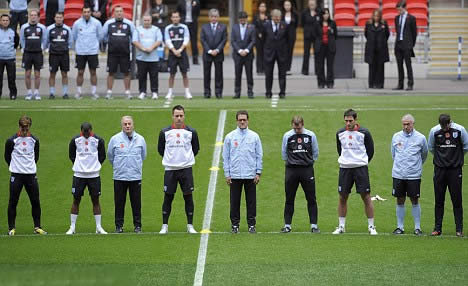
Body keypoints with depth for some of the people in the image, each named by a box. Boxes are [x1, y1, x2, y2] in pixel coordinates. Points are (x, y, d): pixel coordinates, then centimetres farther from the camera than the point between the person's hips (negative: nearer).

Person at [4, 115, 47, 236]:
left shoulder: (34, 140, 5)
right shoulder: (12, 141, -6)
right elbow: (7, 157, 5)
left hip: (31, 175, 3)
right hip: (16, 176, -3)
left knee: (35, 202, 3)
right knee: (13, 202, -1)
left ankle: (37, 227, 12)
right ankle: (11, 228, 7)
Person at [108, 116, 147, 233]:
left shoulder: (140, 139, 3)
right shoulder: (115, 139, -1)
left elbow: (143, 156, 17)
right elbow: (110, 156, 12)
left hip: (136, 176, 1)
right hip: (119, 176, -1)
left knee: (136, 202, 2)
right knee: (119, 203, 3)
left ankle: (137, 225, 10)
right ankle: (119, 225, 10)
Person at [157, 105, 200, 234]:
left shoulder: (191, 132, 2)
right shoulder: (165, 132, 2)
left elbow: (195, 149, 13)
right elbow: (161, 149, 12)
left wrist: (187, 159, 10)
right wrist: (170, 159, 10)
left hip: (186, 169, 0)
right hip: (170, 169, 0)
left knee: (188, 197, 2)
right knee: (168, 198, 1)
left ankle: (190, 226, 9)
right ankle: (165, 226, 8)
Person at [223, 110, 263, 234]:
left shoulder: (254, 136, 4)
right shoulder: (230, 137, 4)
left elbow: (259, 155, 5)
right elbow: (226, 157, 6)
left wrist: (258, 172, -1)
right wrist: (227, 174, 0)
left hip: (250, 175, 0)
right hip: (235, 175, 0)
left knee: (251, 201, 3)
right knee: (235, 201, 3)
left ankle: (252, 224, 10)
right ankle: (235, 224, 11)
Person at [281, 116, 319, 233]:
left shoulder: (311, 135, 2)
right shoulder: (287, 136, 2)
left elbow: (315, 153, 12)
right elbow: (284, 153, 13)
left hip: (307, 170, 0)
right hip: (291, 170, 0)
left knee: (311, 199, -1)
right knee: (289, 199, 3)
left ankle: (314, 225, 3)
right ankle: (287, 225, 9)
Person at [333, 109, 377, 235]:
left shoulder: (364, 133, -4)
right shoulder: (340, 133, 6)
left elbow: (370, 150, 6)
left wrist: (363, 162, 8)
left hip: (361, 168, -3)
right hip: (345, 168, 3)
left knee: (366, 197, -5)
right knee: (342, 197, 5)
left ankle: (371, 227, 2)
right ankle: (341, 227, 14)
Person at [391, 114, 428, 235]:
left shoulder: (420, 138, -1)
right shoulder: (396, 136, 5)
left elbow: (424, 155, 14)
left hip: (414, 175, -2)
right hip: (398, 174, 2)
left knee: (415, 201, 0)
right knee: (400, 201, 5)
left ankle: (417, 227, 7)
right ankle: (400, 227, 13)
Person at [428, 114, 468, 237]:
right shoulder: (434, 131, -3)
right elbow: (431, 148, 14)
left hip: (455, 169, -1)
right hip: (440, 169, 1)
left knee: (457, 200, -1)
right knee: (439, 200, 3)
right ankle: (437, 228, 9)